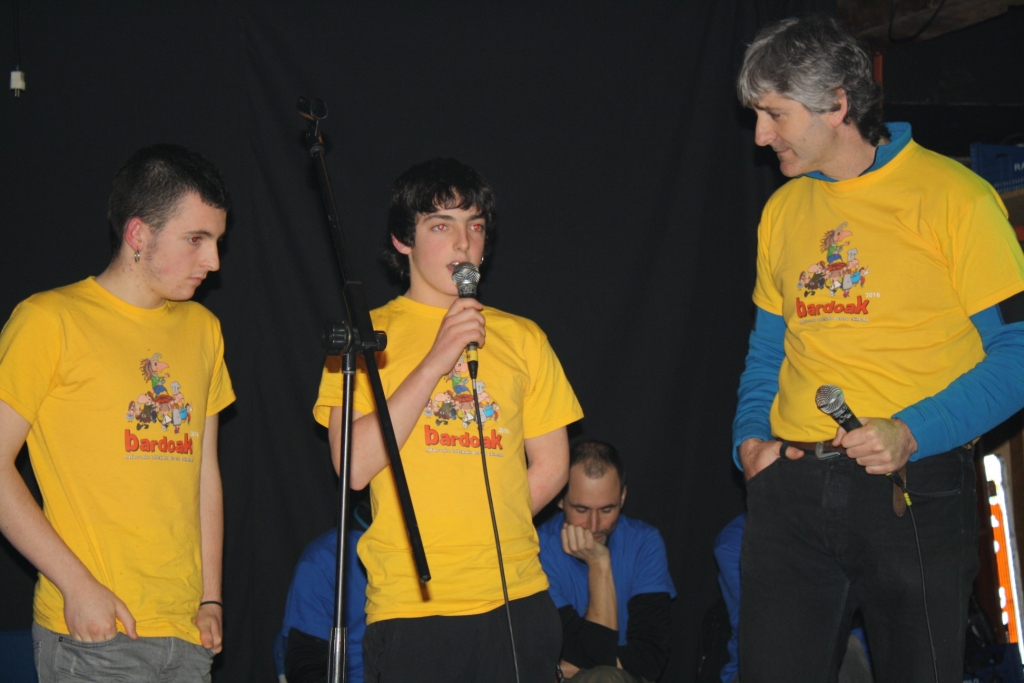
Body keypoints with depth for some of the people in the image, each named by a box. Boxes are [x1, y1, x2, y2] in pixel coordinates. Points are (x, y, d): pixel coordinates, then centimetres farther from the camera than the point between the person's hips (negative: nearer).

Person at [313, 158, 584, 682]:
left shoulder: (522, 338, 14)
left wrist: (486, 531, 3)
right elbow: (354, 466, -7)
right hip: (411, 605, -3)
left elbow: (552, 463, 15)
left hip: (517, 601, 3)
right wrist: (436, 360, -11)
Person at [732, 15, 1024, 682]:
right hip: (792, 488, 5)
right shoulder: (783, 209, 13)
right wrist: (750, 436, 3)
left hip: (913, 489, -5)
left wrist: (911, 433, -19)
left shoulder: (949, 193, -6)